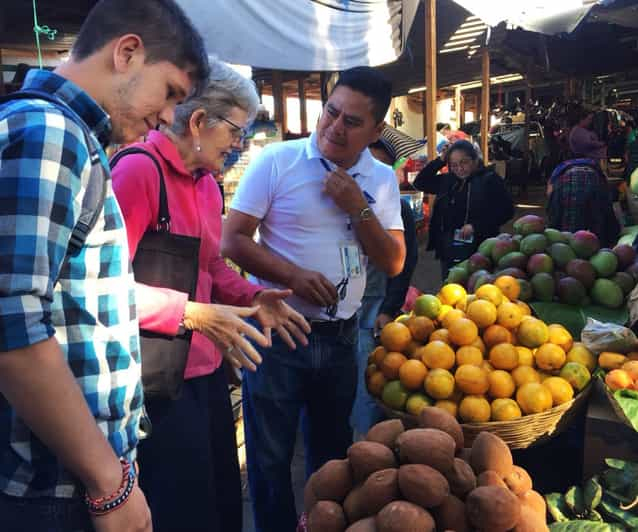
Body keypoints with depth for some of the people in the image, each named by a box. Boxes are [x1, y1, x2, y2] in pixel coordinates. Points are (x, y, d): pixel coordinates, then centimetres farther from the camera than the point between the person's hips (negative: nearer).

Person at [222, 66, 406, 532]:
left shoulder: (382, 179, 3)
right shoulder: (277, 160, -9)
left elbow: (393, 263, 0)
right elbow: (233, 240, -9)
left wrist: (358, 208, -12)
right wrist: (293, 275, -21)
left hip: (341, 336, 4)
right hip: (277, 332, -3)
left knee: (332, 452, 21)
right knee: (270, 458, 10)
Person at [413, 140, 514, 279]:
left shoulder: (490, 180, -5)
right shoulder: (447, 180, 10)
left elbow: (507, 210, -11)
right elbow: (419, 183, 13)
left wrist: (476, 225, -20)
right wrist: (440, 161, 2)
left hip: (479, 252, -5)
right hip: (448, 253, 5)